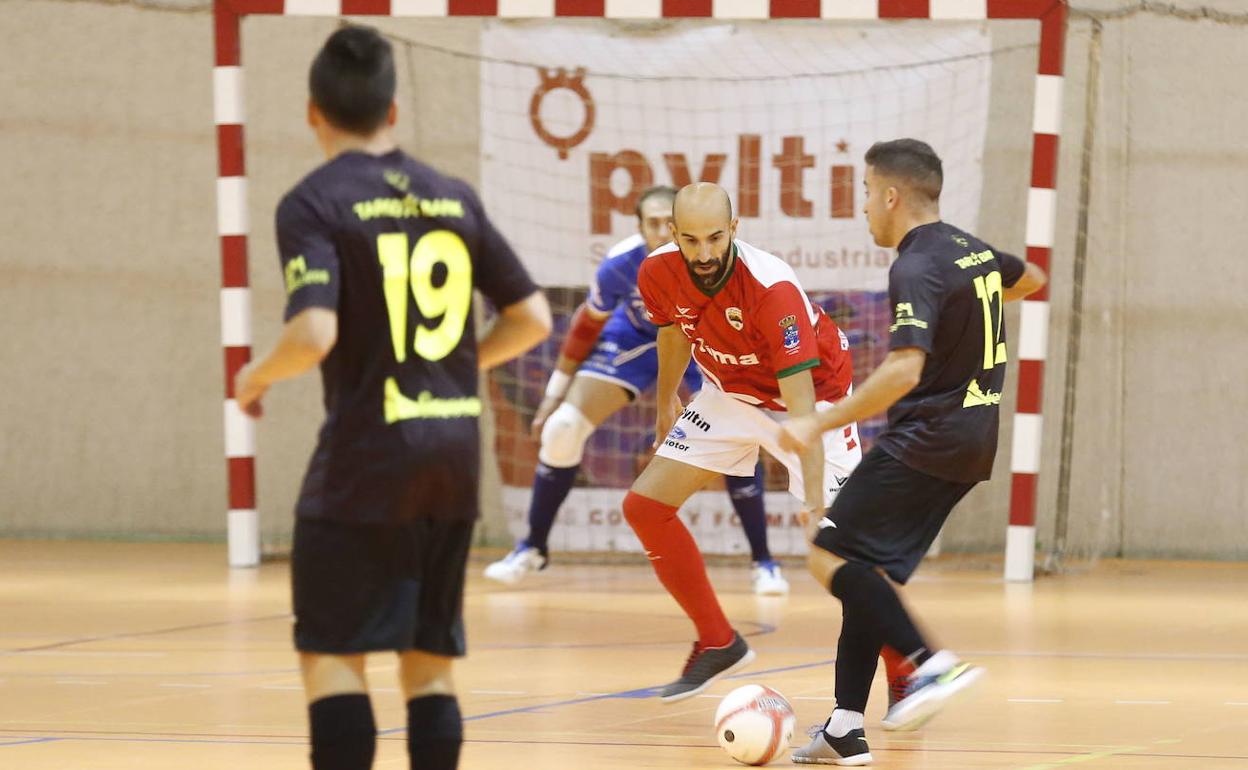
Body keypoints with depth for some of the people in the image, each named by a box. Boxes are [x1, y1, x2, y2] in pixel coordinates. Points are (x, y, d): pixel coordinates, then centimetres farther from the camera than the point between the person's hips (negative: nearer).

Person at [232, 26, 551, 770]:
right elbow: (533, 318, 10)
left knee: (331, 654, -1)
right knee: (431, 659, 11)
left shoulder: (313, 204, -8)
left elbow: (315, 334, -20)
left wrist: (259, 376, -1)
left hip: (364, 457, -5)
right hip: (456, 455, 5)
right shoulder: (455, 198, 9)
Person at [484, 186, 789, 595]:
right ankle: (532, 549, 8)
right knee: (562, 428, -10)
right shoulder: (620, 264, -30)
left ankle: (763, 563, -2)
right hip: (634, 336, 1)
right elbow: (588, 325, -10)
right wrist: (557, 391, -4)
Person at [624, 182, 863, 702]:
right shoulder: (658, 274, -18)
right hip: (730, 395, 6)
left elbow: (800, 400, -39)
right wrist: (666, 402, 23)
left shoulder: (773, 289, -36)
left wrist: (815, 501, -44)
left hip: (816, 393, -6)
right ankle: (717, 644, 10)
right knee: (644, 504, -5)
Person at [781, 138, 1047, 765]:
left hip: (925, 442, -9)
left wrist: (820, 424, -25)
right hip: (973, 441, 9)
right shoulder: (972, 251, 12)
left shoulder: (916, 270, -17)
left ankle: (931, 663, -20)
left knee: (832, 557, -9)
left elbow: (903, 371, -29)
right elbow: (1030, 279, 35)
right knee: (865, 572, 10)